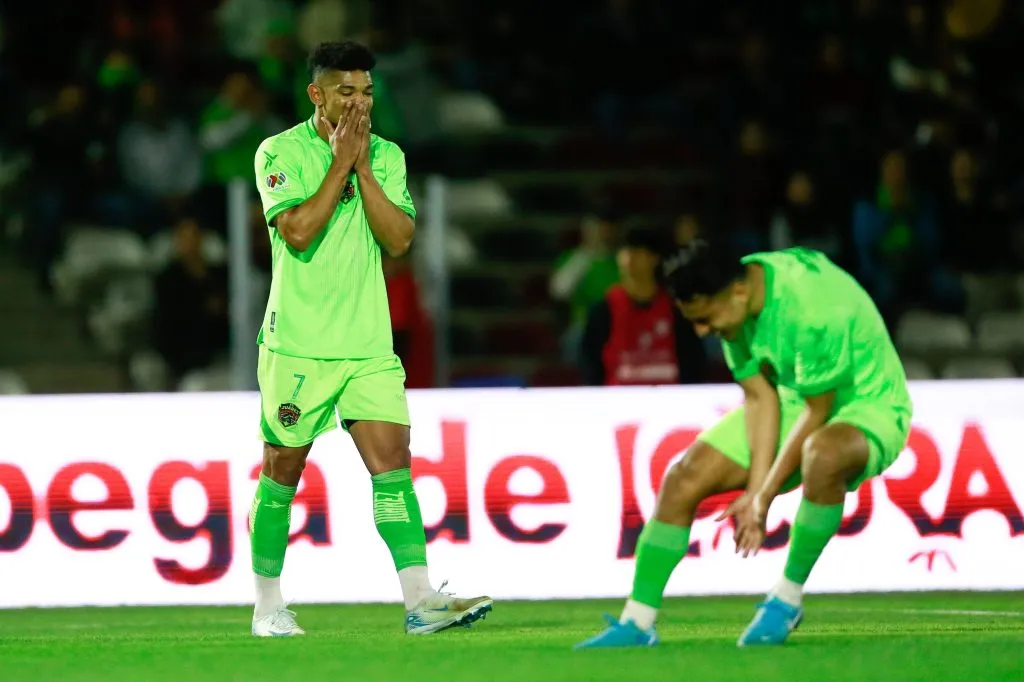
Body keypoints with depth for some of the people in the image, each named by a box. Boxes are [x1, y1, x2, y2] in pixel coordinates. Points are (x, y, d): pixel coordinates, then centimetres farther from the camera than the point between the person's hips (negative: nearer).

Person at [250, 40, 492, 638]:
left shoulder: (386, 156, 8)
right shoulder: (280, 153, -5)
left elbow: (399, 238, -3)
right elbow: (297, 231, -18)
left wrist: (362, 167, -8)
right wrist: (341, 163, -13)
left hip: (368, 343, 3)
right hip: (297, 343, -3)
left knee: (393, 463, -9)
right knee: (283, 473, 4)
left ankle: (420, 600, -15)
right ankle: (268, 605, 17)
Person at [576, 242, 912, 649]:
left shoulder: (813, 309, -34)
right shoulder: (736, 306, -10)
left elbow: (818, 412, -25)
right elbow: (760, 396, -5)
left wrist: (764, 496, -20)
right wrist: (754, 492, -13)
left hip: (867, 406, -7)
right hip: (792, 401, 7)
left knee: (823, 454, -42)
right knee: (684, 479, -6)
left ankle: (788, 599, -22)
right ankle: (637, 624, 2)